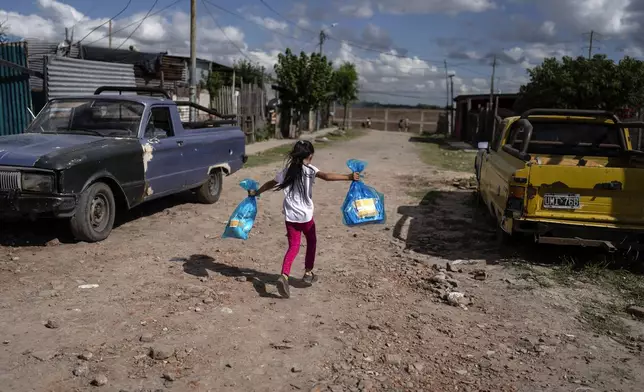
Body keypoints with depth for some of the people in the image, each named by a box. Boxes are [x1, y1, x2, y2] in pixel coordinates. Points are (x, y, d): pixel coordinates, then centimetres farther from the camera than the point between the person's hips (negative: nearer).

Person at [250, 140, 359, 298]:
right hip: (305, 215, -4)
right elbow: (327, 176, -25)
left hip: (290, 215, 4)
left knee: (293, 246, 6)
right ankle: (308, 273, 28)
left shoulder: (287, 171, 7)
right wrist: (349, 177, -29)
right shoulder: (309, 169, -8)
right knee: (311, 241, 20)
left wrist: (256, 193, 34)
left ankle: (284, 276, -14)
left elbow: (270, 184, 18)